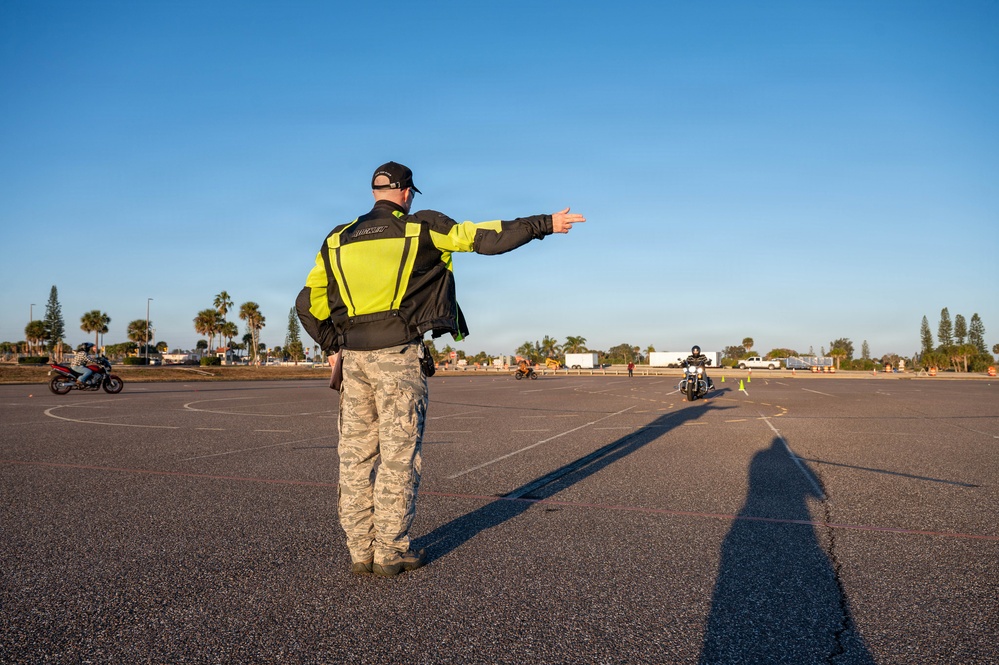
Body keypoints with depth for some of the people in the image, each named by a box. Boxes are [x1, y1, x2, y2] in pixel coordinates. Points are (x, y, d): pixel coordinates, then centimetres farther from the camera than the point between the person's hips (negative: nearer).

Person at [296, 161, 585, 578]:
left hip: (353, 356, 5)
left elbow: (308, 304, 10)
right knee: (399, 455, 2)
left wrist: (333, 347, 17)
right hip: (398, 354, -5)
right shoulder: (422, 228, 1)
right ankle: (391, 553, 8)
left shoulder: (337, 241, 14)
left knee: (356, 456, 9)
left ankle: (360, 552, 17)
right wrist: (546, 224, 7)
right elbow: (487, 237, 0)